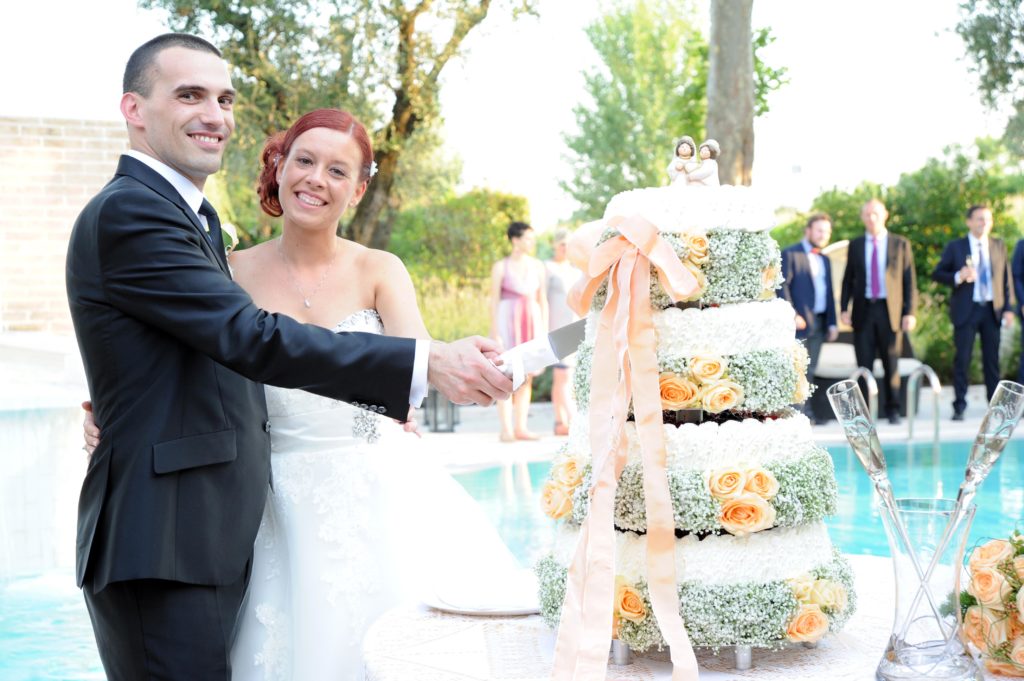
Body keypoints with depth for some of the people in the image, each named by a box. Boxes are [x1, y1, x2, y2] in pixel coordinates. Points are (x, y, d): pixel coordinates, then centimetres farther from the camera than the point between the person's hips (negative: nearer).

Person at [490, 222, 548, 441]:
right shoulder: (500, 267, -2)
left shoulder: (538, 266, 9)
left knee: (526, 378, 3)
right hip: (508, 323, -4)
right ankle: (506, 429, -5)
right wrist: (495, 334, -11)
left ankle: (520, 428, 8)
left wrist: (545, 331, 4)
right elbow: (494, 301, -4)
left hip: (531, 324, 4)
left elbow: (543, 301, 10)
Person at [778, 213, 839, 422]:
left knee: (809, 370, 7)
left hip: (819, 323, 7)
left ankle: (803, 412, 9)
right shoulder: (790, 254, -2)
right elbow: (782, 286, -10)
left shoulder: (824, 260, 20)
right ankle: (803, 413, -7)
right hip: (800, 322, -7)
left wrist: (832, 322, 13)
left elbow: (828, 293, 20)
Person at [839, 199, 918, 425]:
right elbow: (848, 279, 10)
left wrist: (910, 312, -6)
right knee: (864, 364, 1)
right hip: (863, 310, 1)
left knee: (891, 364, 3)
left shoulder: (900, 244, 5)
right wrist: (844, 308, -2)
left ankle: (893, 410, 13)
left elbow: (909, 280, 2)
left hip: (890, 310, -1)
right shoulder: (855, 245, 9)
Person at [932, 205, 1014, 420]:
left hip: (992, 310, 3)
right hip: (966, 310, -2)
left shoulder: (999, 247, 9)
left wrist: (1008, 308, 2)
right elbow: (937, 274, 0)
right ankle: (959, 406, 3)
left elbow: (1006, 279, 10)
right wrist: (958, 277, -18)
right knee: (962, 359, -3)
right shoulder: (955, 247, 1)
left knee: (992, 359, 6)